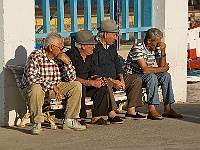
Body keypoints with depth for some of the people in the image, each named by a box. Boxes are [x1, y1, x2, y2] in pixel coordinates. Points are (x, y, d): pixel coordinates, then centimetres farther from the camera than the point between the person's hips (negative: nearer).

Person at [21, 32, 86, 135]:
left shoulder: (59, 58, -1)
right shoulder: (36, 56, -19)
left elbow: (71, 78, 2)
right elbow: (31, 77, -32)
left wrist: (67, 62, -16)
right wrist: (53, 86, -33)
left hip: (52, 89, 6)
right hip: (30, 88, -6)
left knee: (76, 86, -5)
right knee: (36, 88, -40)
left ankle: (69, 121, -2)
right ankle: (36, 124, -25)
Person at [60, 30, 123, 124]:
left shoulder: (89, 55, 7)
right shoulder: (71, 55, -19)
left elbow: (92, 72, 14)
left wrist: (96, 79, -11)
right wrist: (91, 83, -29)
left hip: (85, 85, 8)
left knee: (101, 85, -12)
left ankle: (96, 117, -12)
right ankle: (78, 118, -30)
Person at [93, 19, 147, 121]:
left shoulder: (112, 46, 17)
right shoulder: (95, 47, -13)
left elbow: (117, 64, 21)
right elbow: (95, 70, -19)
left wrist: (121, 78, 0)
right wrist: (112, 81, -20)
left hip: (114, 79, 9)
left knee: (136, 79, 1)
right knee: (106, 84, -41)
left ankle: (131, 111, -5)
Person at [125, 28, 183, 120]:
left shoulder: (156, 48, 4)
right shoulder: (137, 48, -21)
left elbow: (161, 66, 1)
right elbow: (145, 70, -28)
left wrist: (163, 51, -10)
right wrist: (163, 69, -16)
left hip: (146, 77, 8)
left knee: (166, 76, -11)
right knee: (151, 77, -32)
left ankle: (167, 109, -10)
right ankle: (152, 110, -35)